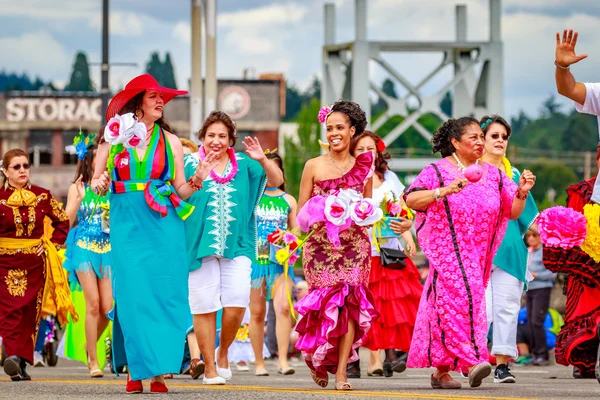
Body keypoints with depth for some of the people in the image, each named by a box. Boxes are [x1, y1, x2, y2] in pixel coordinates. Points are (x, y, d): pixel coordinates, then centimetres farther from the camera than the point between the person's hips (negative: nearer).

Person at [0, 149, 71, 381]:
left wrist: (52, 243, 4)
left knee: (30, 313, 2)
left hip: (35, 263, 3)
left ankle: (22, 362, 8)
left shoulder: (42, 196, 6)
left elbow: (63, 221, 15)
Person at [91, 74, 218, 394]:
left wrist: (197, 180, -10)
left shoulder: (170, 141, 9)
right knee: (132, 293, -7)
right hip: (127, 224, -1)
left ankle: (159, 370, 0)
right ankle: (136, 370, -2)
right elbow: (95, 180, 9)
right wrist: (100, 184, -13)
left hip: (163, 224, 1)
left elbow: (180, 190, 9)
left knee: (164, 293, -5)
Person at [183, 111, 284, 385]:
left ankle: (223, 352, 18)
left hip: (236, 246, 1)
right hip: (200, 245, -1)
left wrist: (263, 160, -16)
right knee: (204, 307, -2)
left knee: (237, 302, -9)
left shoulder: (243, 165, 11)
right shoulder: (190, 164, 5)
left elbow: (276, 181, 2)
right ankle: (210, 368, 9)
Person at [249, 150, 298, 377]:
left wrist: (286, 236, -6)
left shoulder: (288, 200, 11)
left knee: (283, 307, -17)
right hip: (256, 258, 0)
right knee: (257, 312, 3)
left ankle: (283, 360, -19)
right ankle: (259, 363, 12)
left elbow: (296, 232, 14)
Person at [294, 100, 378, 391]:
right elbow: (302, 213, 6)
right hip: (320, 244, -1)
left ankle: (341, 372, -6)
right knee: (325, 301, -7)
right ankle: (315, 357, 21)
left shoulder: (363, 167, 10)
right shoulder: (314, 166, 6)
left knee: (349, 303, -9)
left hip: (354, 244, 1)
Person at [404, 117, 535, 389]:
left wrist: (521, 193, -7)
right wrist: (444, 191, -23)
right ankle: (471, 359, -26)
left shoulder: (492, 175, 11)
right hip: (447, 252, -4)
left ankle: (440, 371, 9)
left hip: (479, 254, 4)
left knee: (447, 306, 5)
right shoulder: (438, 171, -1)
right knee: (459, 296, -21)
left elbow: (513, 212, 12)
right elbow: (411, 200, -12)